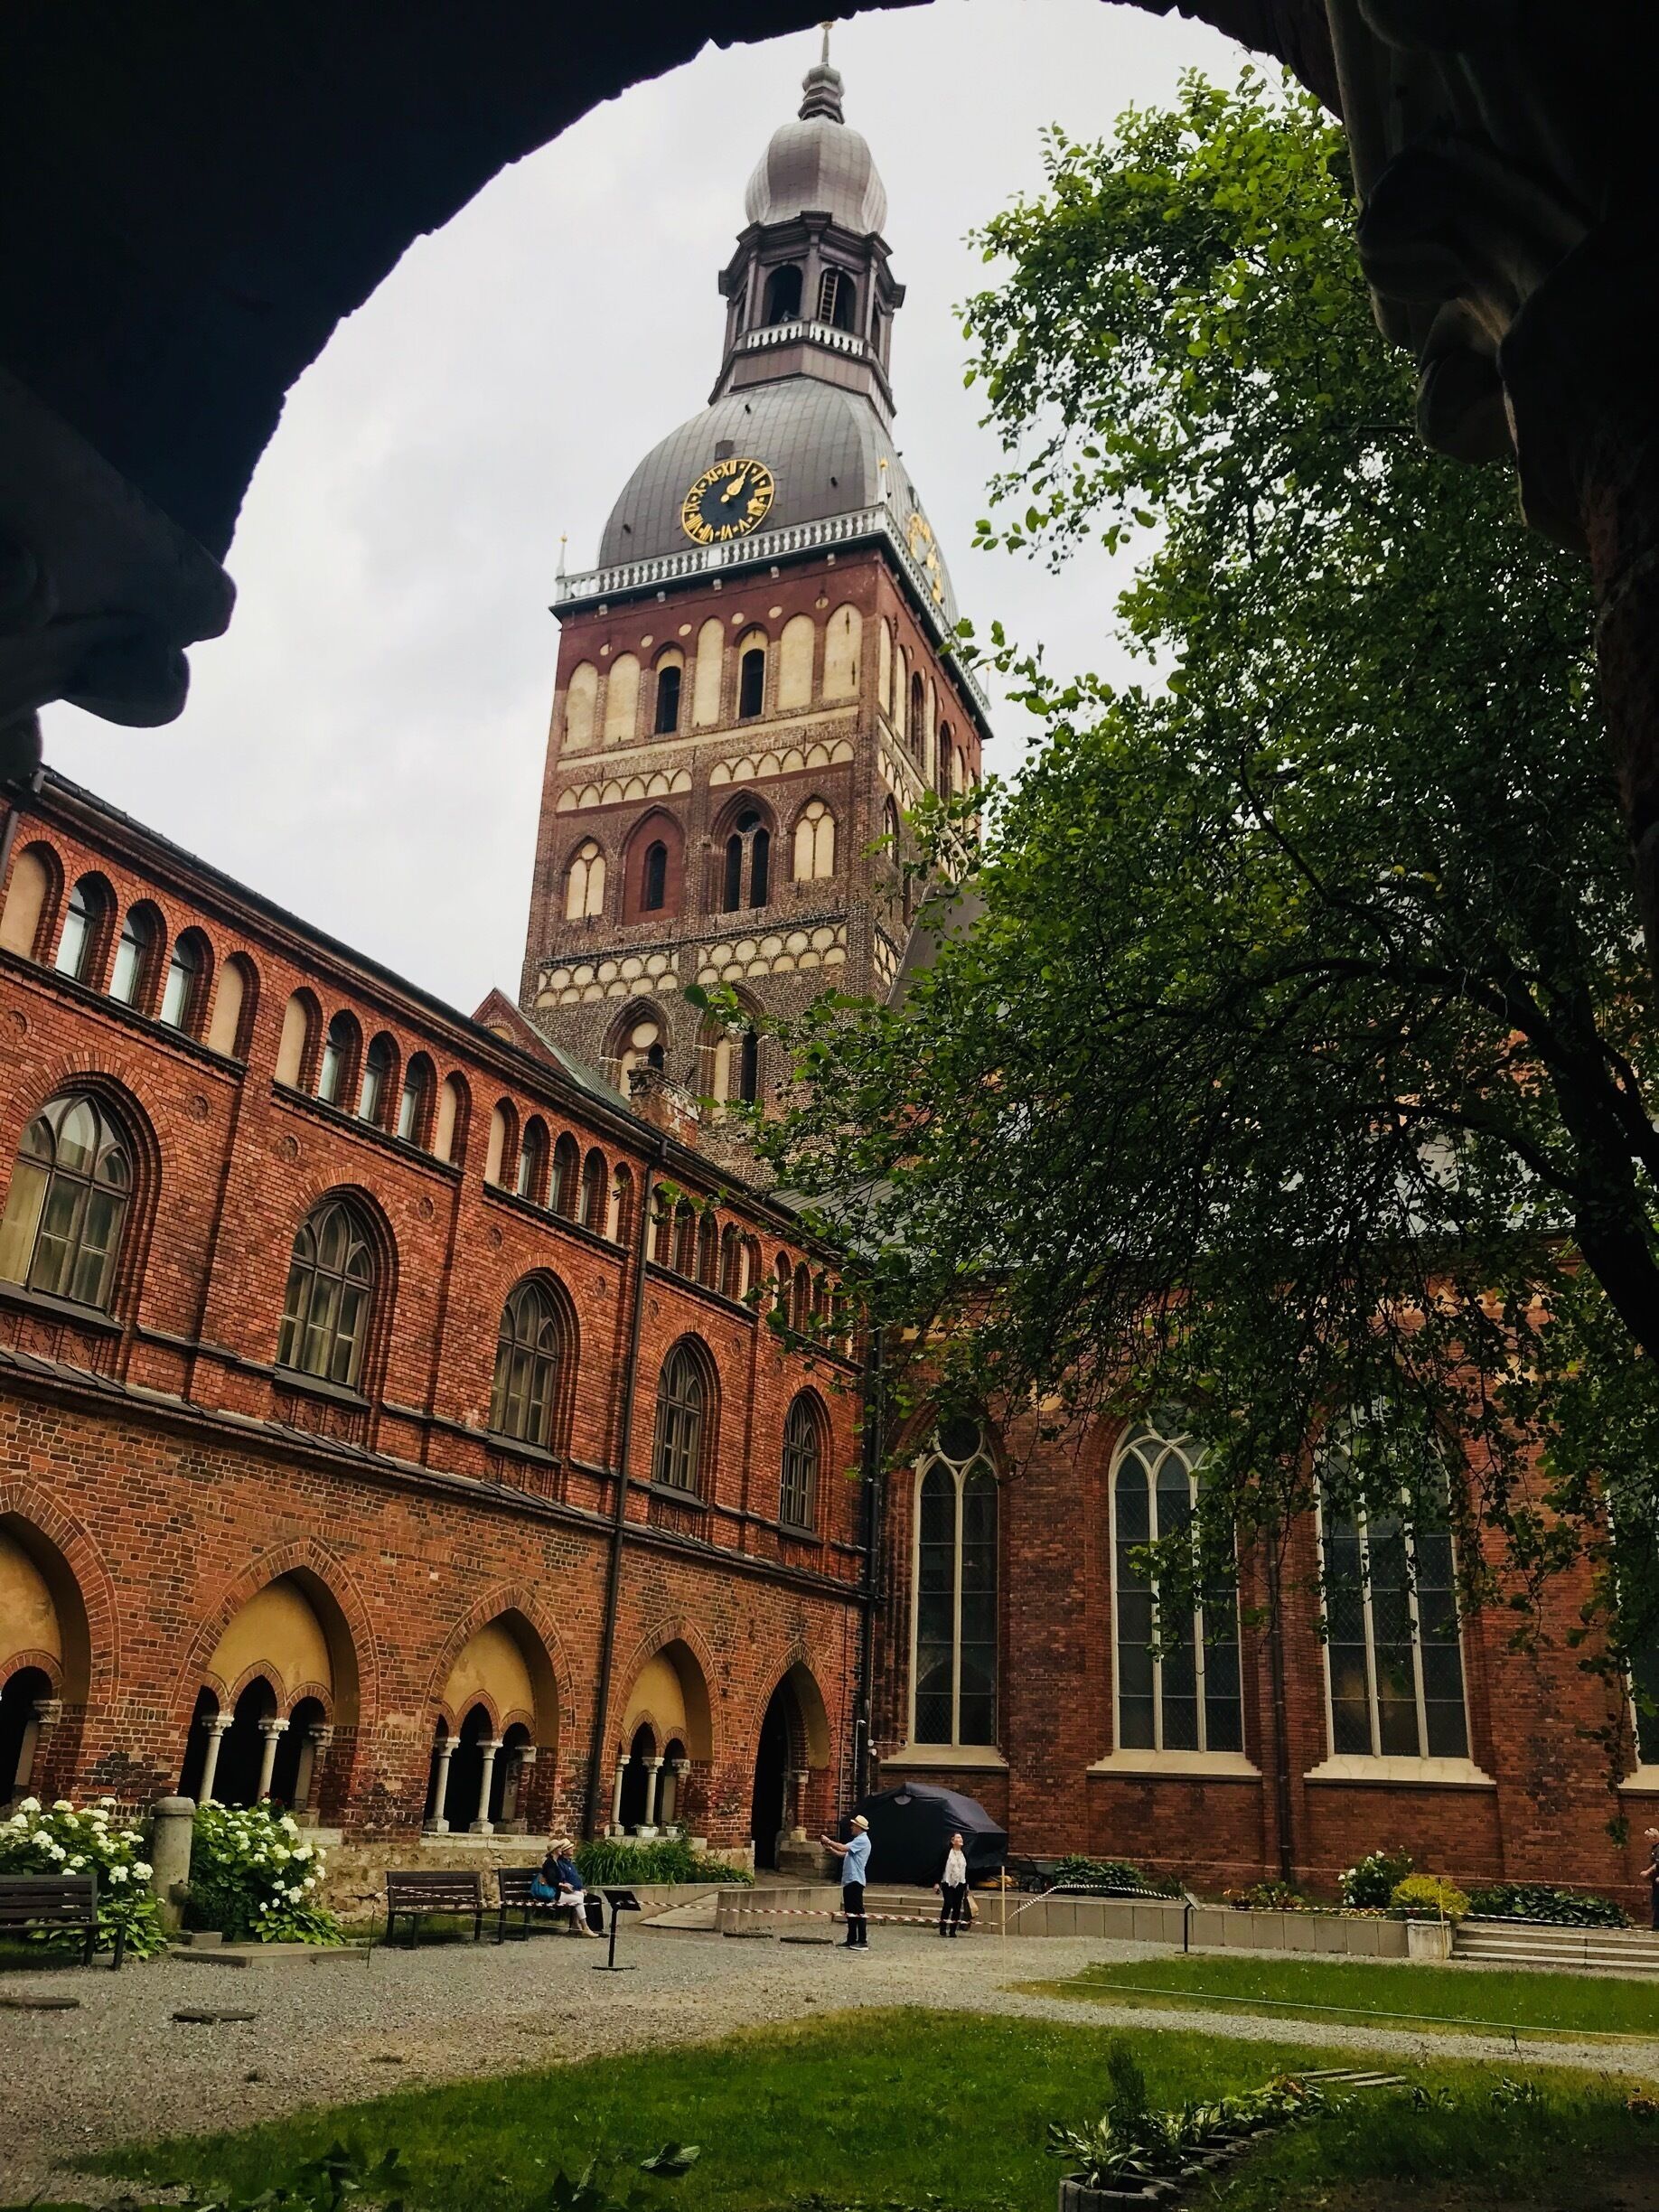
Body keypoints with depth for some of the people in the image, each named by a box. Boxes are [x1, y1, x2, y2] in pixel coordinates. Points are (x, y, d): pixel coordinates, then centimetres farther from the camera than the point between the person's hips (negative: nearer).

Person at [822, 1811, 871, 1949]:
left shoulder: (862, 1840, -11)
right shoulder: (857, 1840, 22)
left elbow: (843, 1848, -19)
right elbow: (843, 1854, 22)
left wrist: (829, 1841, -9)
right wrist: (829, 1848, 11)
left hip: (855, 1880, -10)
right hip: (848, 1880, 10)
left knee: (857, 1911, -10)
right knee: (849, 1912, 12)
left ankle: (863, 1941, -10)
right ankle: (851, 1940, 16)